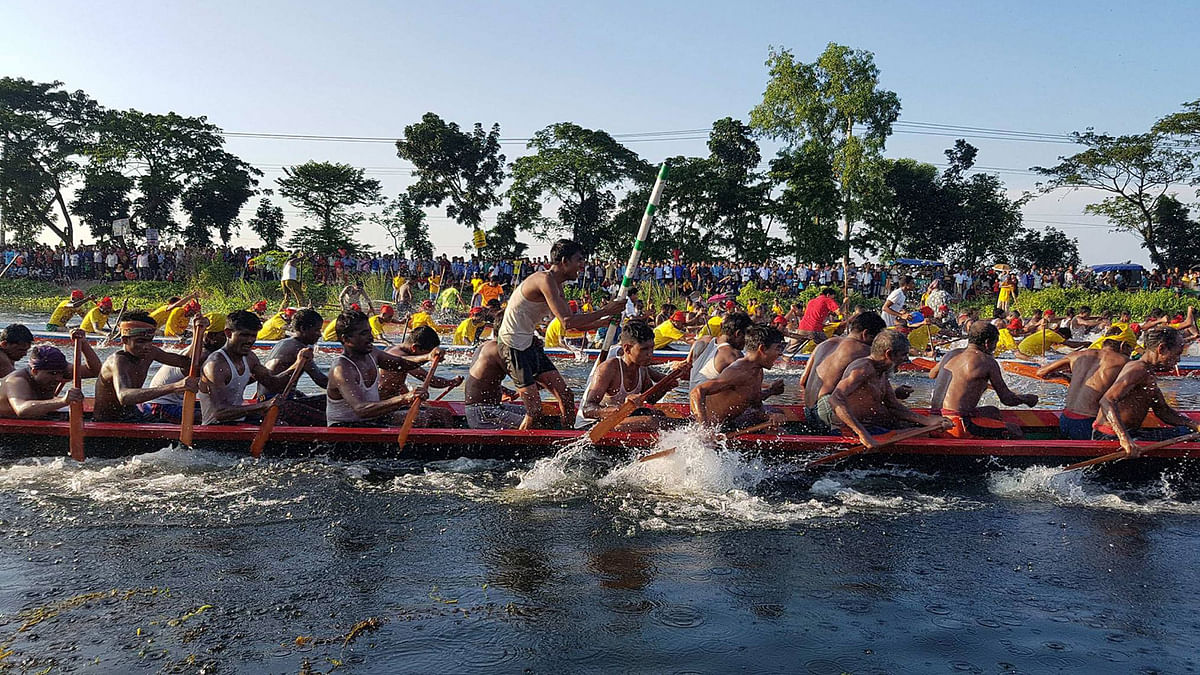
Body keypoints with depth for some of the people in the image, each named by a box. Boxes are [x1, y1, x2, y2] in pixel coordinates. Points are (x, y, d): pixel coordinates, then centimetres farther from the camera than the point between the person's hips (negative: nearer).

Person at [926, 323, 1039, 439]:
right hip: (958, 425, -8)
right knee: (1015, 431, 3)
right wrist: (1026, 399, 16)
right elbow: (1007, 399, -4)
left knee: (993, 411, 31)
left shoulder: (951, 353, 10)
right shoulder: (987, 361, -9)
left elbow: (932, 374, 30)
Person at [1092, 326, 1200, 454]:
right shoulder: (1138, 370, -17)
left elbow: (1164, 411, 23)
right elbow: (1107, 401, -30)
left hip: (1128, 433, 11)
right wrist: (1125, 439, -41)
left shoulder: (1149, 376, 19)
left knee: (1184, 431, 10)